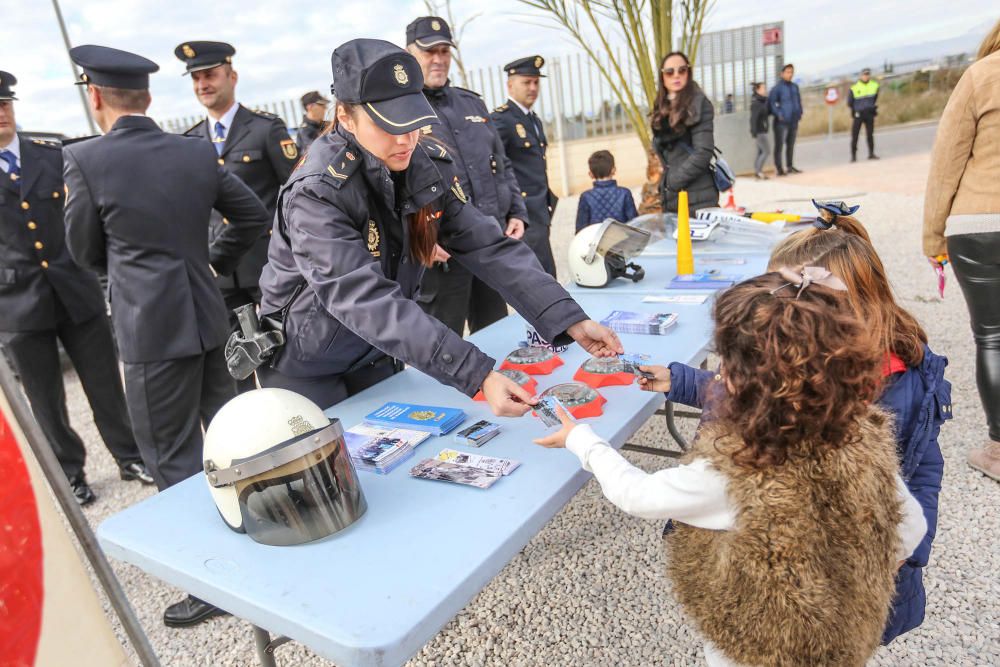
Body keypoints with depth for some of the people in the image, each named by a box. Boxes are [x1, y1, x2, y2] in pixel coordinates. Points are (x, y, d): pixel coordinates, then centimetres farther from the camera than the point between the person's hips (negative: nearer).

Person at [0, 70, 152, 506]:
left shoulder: (53, 157, 5)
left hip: (76, 291, 1)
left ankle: (129, 456, 26)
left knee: (106, 385, 8)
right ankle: (69, 472, 29)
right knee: (45, 400, 11)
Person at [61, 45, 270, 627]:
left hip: (150, 329, -5)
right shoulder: (199, 152, 3)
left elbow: (86, 252, 3)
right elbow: (254, 214, 11)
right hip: (207, 317, 6)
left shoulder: (85, 159, -9)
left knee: (174, 459, 5)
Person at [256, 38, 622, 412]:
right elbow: (370, 303, -39)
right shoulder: (317, 193, -29)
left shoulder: (430, 166, -11)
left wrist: (571, 321, -27)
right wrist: (478, 377, -46)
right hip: (305, 369, -5)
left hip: (375, 359, 5)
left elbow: (488, 248, -16)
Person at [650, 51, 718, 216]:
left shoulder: (699, 104, -7)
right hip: (670, 198, 7)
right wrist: (664, 184, 5)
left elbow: (703, 153, -15)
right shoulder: (662, 109, 13)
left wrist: (672, 181, -11)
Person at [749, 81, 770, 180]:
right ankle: (758, 172, -3)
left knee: (760, 152, 9)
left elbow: (766, 113, 21)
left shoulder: (762, 102, 13)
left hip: (762, 131, 9)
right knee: (766, 151, -7)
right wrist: (754, 133, -23)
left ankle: (757, 172, 12)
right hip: (759, 132, -9)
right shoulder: (756, 103, -15)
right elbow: (753, 119, -20)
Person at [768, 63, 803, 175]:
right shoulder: (777, 87, -6)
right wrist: (778, 114, -18)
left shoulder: (795, 86, 13)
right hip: (782, 122, -6)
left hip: (794, 121, 6)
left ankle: (790, 166, 23)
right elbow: (771, 102, -13)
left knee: (791, 145, 13)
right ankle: (779, 168, 0)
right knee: (779, 145, -5)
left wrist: (799, 113, 9)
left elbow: (798, 101, 20)